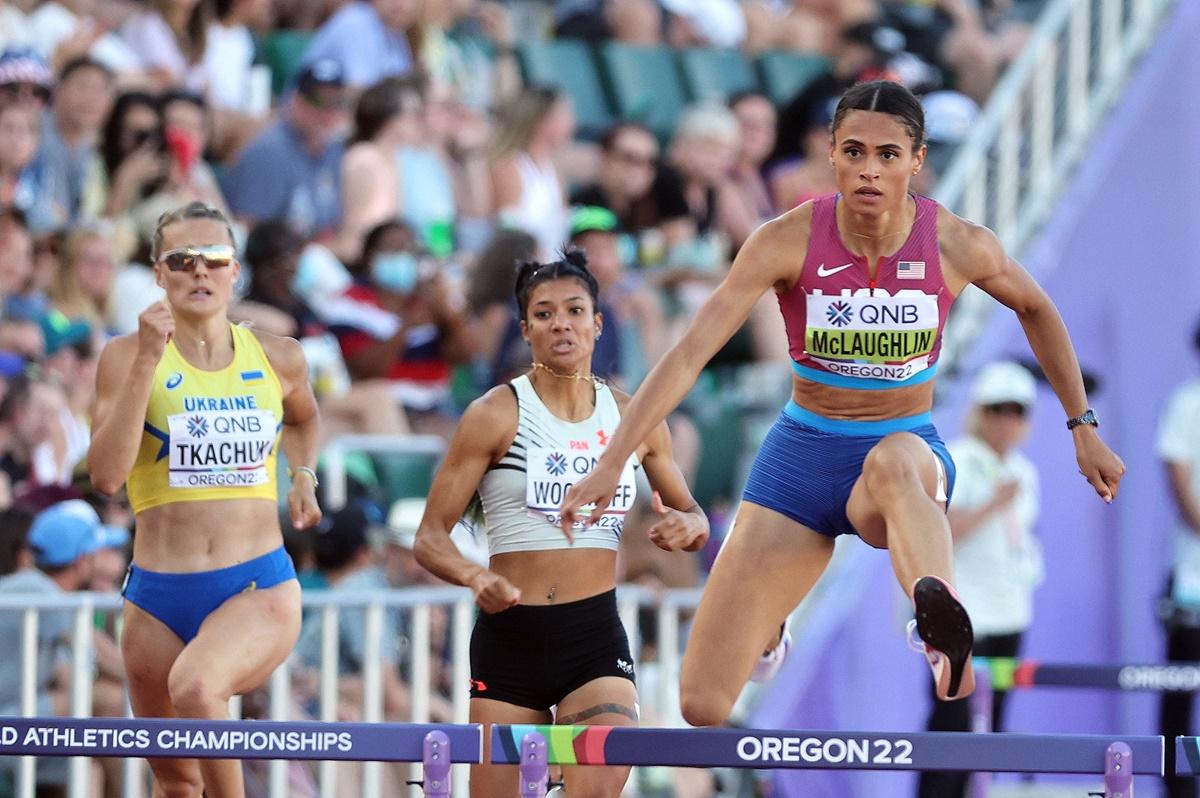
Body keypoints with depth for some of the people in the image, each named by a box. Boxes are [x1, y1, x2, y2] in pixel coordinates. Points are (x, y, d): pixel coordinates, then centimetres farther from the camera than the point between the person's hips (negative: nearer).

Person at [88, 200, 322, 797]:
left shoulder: (278, 359, 7)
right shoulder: (127, 356, -1)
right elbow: (106, 475, -15)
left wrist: (304, 476, 12)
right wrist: (146, 362, -17)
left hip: (259, 589, -1)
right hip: (159, 594, 1)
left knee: (195, 686, -34)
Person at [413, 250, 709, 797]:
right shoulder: (496, 415, -4)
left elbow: (693, 514, 19)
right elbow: (430, 538, -5)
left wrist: (686, 528, -6)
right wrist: (475, 577, -26)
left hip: (597, 635, 1)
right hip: (509, 635, -1)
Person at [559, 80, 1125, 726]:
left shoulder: (958, 247, -10)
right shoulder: (789, 241, -14)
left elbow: (1035, 310, 12)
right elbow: (689, 354, -17)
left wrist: (1082, 427, 14)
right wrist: (611, 463, -26)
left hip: (908, 456, -1)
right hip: (801, 458, 1)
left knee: (892, 461, -43)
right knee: (702, 707, -6)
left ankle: (946, 632, -70)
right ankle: (763, 628, 33)